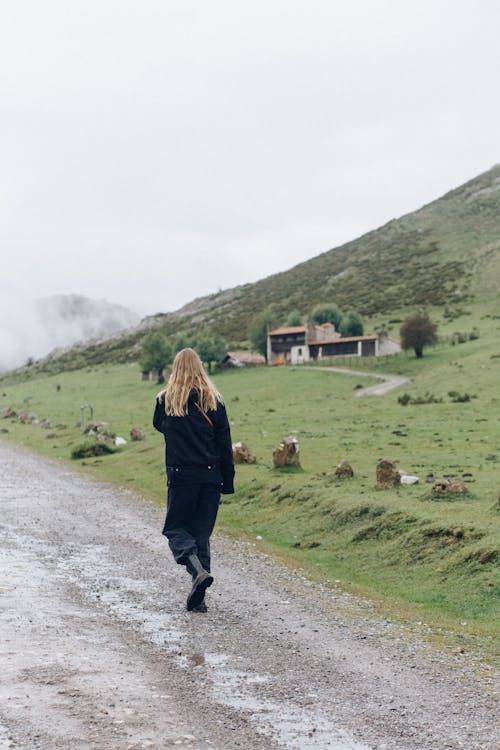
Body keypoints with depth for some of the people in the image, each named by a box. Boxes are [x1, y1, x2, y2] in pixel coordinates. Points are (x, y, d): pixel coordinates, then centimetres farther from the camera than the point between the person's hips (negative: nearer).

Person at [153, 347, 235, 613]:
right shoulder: (214, 400, 2)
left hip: (180, 476, -2)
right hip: (210, 476, 2)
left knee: (176, 529, 10)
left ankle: (198, 570, -19)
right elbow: (225, 443, 2)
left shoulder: (166, 400, -2)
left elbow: (158, 425, 19)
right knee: (202, 533, 10)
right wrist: (228, 481, 7)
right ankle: (198, 598, 6)